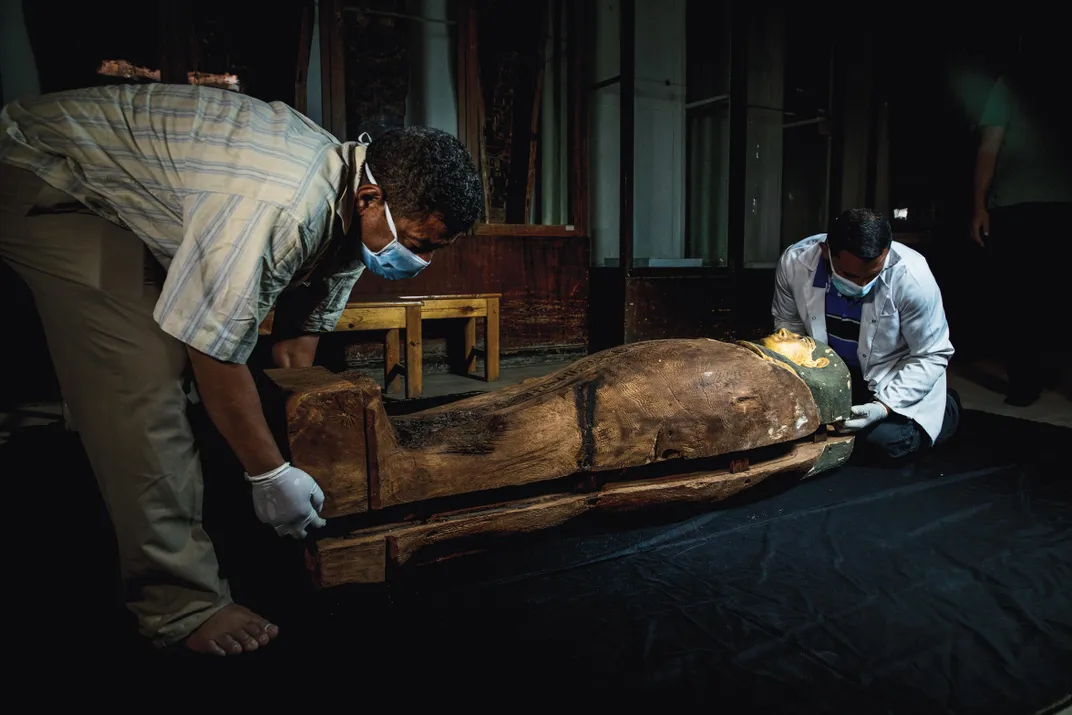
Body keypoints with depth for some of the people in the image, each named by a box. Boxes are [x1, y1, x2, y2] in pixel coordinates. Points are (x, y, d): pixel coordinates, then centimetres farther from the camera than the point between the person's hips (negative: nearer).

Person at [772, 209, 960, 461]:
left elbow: (931, 356, -18)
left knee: (886, 440, -23)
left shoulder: (913, 277, -29)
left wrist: (885, 405, -29)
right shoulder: (794, 262, -23)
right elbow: (787, 321, -3)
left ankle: (945, 407, 11)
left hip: (896, 376, -3)